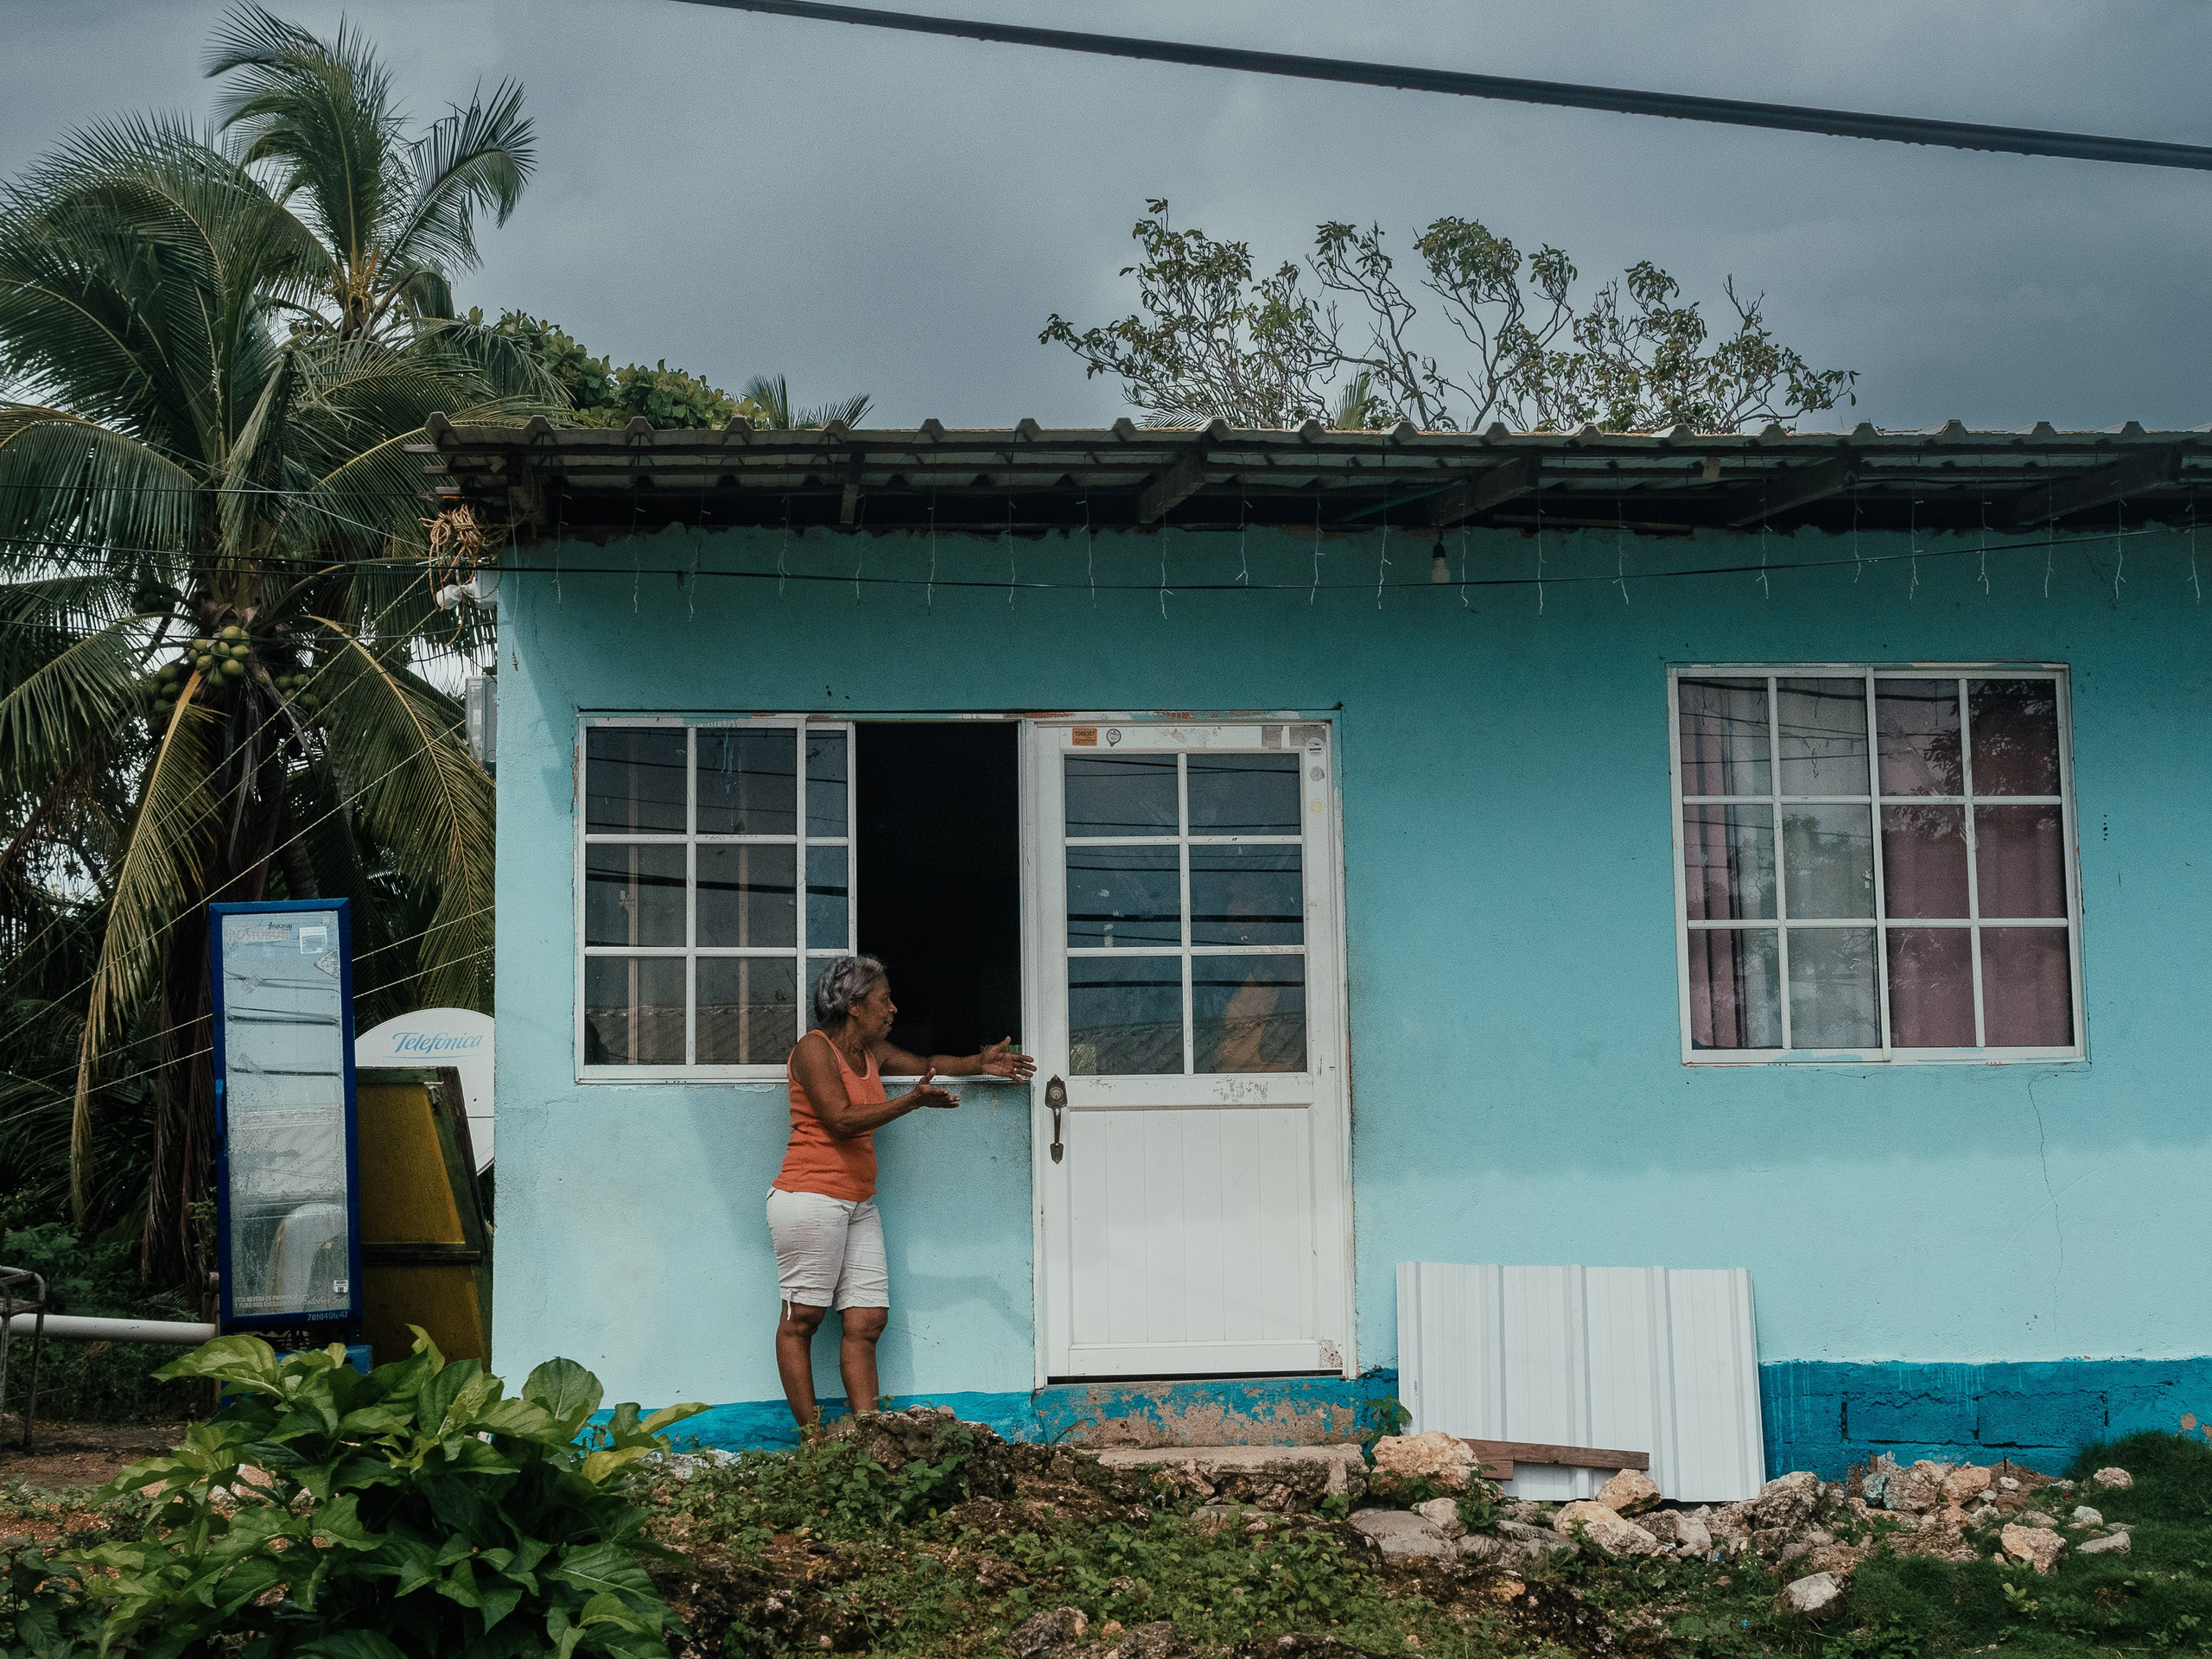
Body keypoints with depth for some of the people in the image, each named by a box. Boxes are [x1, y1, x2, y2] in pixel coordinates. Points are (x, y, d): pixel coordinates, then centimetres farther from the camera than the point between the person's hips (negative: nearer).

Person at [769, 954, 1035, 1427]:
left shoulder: (873, 1052, 17)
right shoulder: (815, 1049, -8)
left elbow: (925, 1063, 32)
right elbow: (841, 1119, -16)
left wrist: (979, 1064, 19)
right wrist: (911, 1101, -22)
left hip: (859, 1203, 9)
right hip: (811, 1197, -9)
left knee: (868, 1319, 0)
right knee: (801, 1318, -5)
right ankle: (811, 1439, -5)